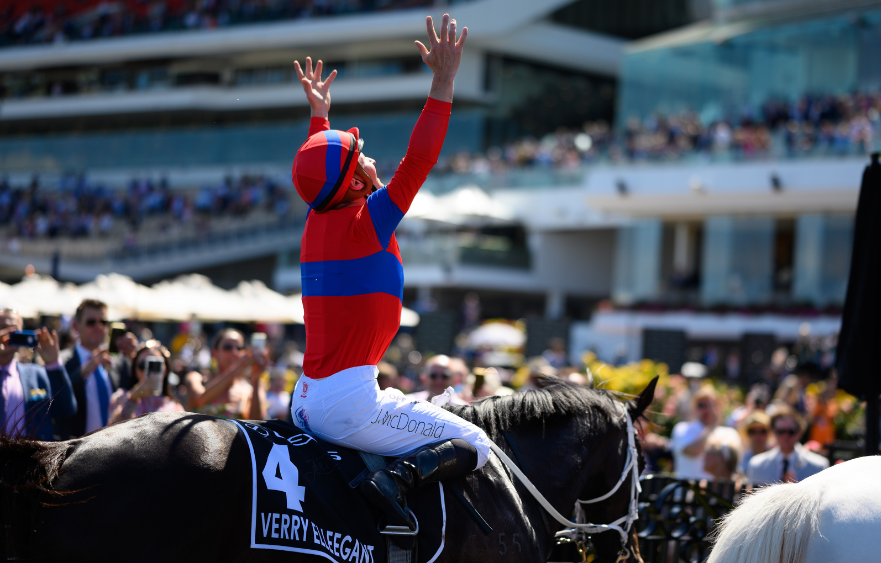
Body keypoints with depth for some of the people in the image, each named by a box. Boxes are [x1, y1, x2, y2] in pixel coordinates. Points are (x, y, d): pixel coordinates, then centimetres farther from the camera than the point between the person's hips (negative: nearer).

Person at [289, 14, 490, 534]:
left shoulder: (316, 224, 10)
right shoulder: (367, 222, -11)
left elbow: (322, 170, 31)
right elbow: (419, 160, -15)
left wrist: (319, 115, 40)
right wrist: (444, 82, -14)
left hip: (305, 401, 9)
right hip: (348, 400, -9)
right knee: (474, 446, -4)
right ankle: (398, 478, -27)